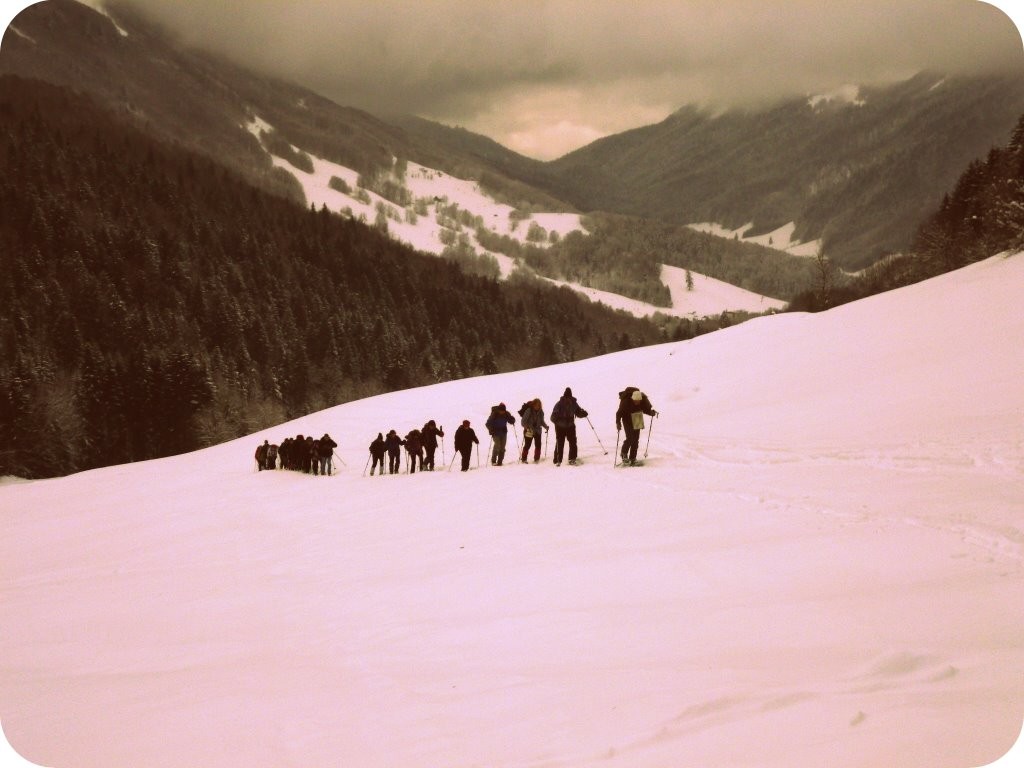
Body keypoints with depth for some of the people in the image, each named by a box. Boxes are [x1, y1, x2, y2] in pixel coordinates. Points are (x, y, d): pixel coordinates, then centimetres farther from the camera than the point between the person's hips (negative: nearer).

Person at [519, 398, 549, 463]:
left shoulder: (540, 412, 2)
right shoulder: (529, 410, -14)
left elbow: (542, 421, 15)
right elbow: (523, 421, -12)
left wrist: (546, 426, -1)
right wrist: (526, 427, -27)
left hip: (537, 431, 5)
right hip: (529, 431, -5)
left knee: (538, 445, 1)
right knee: (527, 445, -1)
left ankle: (536, 459, 12)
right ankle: (523, 459, 10)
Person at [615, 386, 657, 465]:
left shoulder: (644, 399, -17)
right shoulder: (626, 401, -28)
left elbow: (647, 409, -1)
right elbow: (619, 413, -22)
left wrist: (651, 412, -21)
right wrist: (618, 423, -34)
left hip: (637, 420, 4)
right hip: (628, 420, -4)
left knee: (636, 439, 4)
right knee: (630, 438, -15)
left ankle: (632, 458, 13)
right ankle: (624, 454, 8)